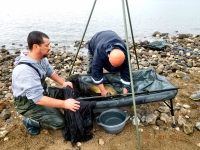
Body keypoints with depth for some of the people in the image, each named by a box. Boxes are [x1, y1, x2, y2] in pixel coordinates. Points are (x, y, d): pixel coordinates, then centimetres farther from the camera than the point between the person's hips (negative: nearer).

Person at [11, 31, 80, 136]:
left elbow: (50, 71, 9)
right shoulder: (25, 70, -36)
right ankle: (30, 121, 7)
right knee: (59, 122, -13)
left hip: (41, 92, 8)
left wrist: (63, 83, -6)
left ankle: (47, 110, 12)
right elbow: (38, 99, -36)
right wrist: (64, 104, -34)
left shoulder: (41, 58, -10)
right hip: (29, 103, -8)